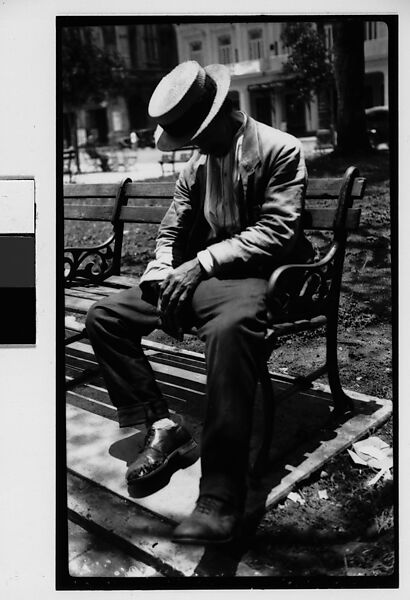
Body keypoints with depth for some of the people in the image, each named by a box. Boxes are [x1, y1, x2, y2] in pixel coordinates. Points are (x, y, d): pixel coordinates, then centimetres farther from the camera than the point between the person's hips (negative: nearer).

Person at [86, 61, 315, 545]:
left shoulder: (281, 150, -5)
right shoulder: (196, 163, 16)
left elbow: (276, 232, -16)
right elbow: (171, 230, 17)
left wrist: (203, 262, -22)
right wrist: (163, 273, -5)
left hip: (254, 277, -7)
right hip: (195, 277, 8)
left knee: (230, 328, -42)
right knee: (104, 316, -3)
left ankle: (221, 496, -38)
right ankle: (159, 423, -5)